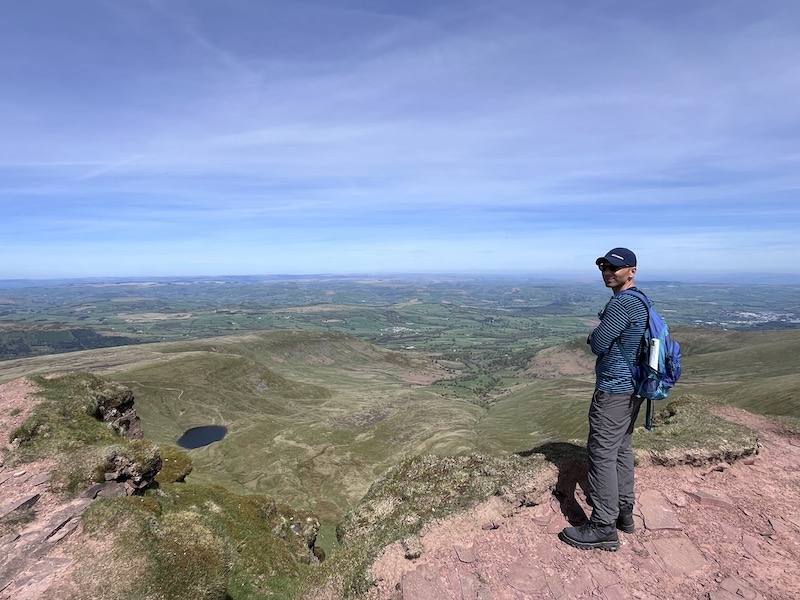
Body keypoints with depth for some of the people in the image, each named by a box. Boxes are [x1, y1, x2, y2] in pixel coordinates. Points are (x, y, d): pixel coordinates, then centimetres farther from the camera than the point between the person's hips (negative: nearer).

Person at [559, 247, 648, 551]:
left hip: (613, 390, -10)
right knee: (622, 449, 19)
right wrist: (599, 337, 1)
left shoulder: (622, 303, -20)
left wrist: (592, 337, 2)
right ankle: (624, 511, 31)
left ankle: (603, 527, 4)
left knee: (602, 454, -4)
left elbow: (598, 344, -19)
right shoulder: (640, 301, 13)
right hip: (631, 388, 10)